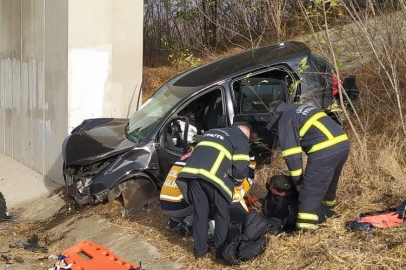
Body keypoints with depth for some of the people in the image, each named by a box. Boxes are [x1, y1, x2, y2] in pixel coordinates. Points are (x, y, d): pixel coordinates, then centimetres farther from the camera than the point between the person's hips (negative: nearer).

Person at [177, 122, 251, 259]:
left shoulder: (211, 132, 32)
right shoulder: (241, 139, 12)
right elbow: (241, 167, 3)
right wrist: (238, 183, 22)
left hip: (192, 172, 6)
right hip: (213, 176, -6)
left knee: (199, 213, 17)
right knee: (222, 215, 11)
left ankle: (199, 250, 23)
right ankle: (221, 251, 14)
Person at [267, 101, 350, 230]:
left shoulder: (285, 121, 3)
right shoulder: (303, 108, 28)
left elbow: (291, 153, -2)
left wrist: (297, 179, 6)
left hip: (324, 151, -9)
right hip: (343, 144, 9)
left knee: (310, 190, -2)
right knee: (329, 182, 29)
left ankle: (306, 226, -3)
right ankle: (327, 209, 47)